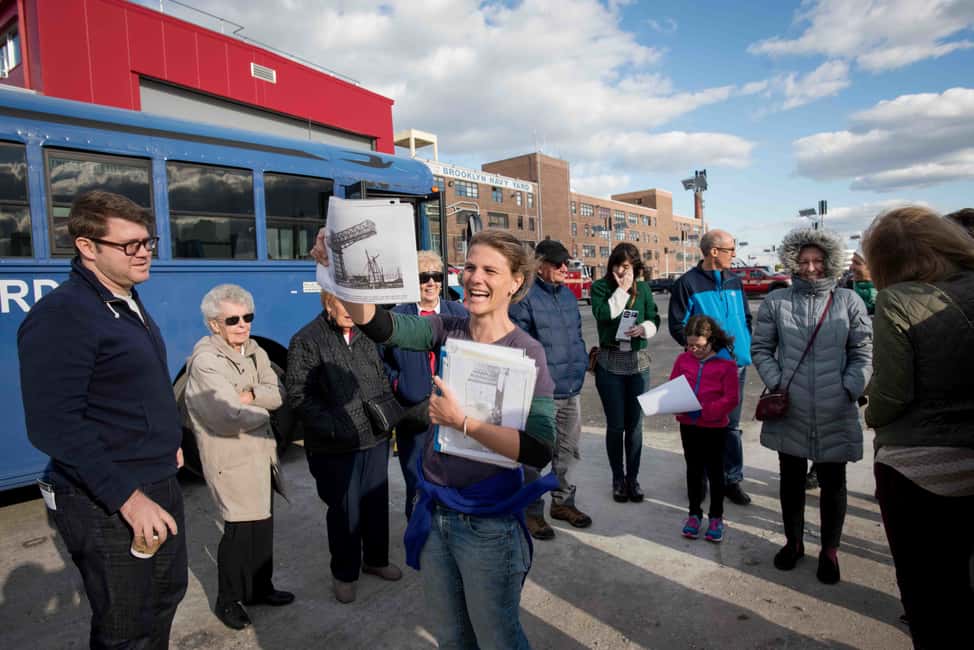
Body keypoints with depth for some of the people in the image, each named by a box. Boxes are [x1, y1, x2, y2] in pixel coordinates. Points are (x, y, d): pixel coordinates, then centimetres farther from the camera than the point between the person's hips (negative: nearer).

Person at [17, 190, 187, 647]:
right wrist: (127, 497, -26)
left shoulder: (129, 303, 9)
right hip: (107, 507, -9)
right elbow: (54, 426, -25)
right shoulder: (61, 315, -20)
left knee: (167, 592, 24)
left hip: (159, 484, 9)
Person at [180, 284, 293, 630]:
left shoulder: (253, 350, 5)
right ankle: (227, 601, 20)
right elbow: (235, 415, -26)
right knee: (240, 528, -1)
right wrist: (263, 409, -9)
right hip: (230, 457, -7)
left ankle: (259, 588, 34)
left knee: (262, 523, 16)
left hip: (258, 450, 8)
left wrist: (250, 395, -20)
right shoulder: (205, 360, -18)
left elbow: (279, 393, -3)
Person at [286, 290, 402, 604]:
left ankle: (376, 559, 39)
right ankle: (344, 573, 30)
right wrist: (334, 429, -20)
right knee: (344, 511, 8)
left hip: (376, 440, 5)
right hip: (336, 448, -5)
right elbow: (299, 396, -13)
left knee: (377, 503, 17)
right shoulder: (306, 341, -9)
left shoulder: (366, 336, 9)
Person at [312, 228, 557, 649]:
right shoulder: (448, 330, -3)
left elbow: (539, 451, -24)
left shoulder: (527, 353, -16)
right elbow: (377, 325, -18)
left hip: (488, 523, -5)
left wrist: (462, 422, -27)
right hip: (435, 511, 5)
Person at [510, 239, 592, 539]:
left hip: (571, 390, 8)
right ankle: (532, 512, 20)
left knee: (567, 450, 19)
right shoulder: (525, 297, -14)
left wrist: (581, 363, 14)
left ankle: (563, 501, 37)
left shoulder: (568, 295, 13)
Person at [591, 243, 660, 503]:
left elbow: (654, 318, 9)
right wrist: (622, 289, -12)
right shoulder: (600, 286, -1)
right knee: (615, 424, 6)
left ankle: (633, 477, 21)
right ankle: (618, 479, 21)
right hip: (609, 362, -2)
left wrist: (645, 328, -12)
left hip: (638, 362, 2)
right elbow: (602, 314, -18)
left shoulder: (643, 288, 7)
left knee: (635, 424, 8)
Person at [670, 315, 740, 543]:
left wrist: (705, 409, -24)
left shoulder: (726, 363, -12)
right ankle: (694, 513, 29)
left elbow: (731, 399, -14)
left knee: (715, 471, 11)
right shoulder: (683, 359, 0)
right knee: (693, 469, 16)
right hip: (688, 424, 3)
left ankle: (716, 516, 26)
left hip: (714, 426, -3)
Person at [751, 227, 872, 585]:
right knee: (791, 479, 15)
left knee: (833, 483, 12)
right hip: (789, 412, 1)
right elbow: (760, 348, 5)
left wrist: (850, 389, -8)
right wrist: (776, 383, -6)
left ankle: (830, 550, 32)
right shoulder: (776, 301, 1)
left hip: (835, 415, 0)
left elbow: (862, 352, 2)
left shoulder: (848, 301, 1)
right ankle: (793, 541, 35)